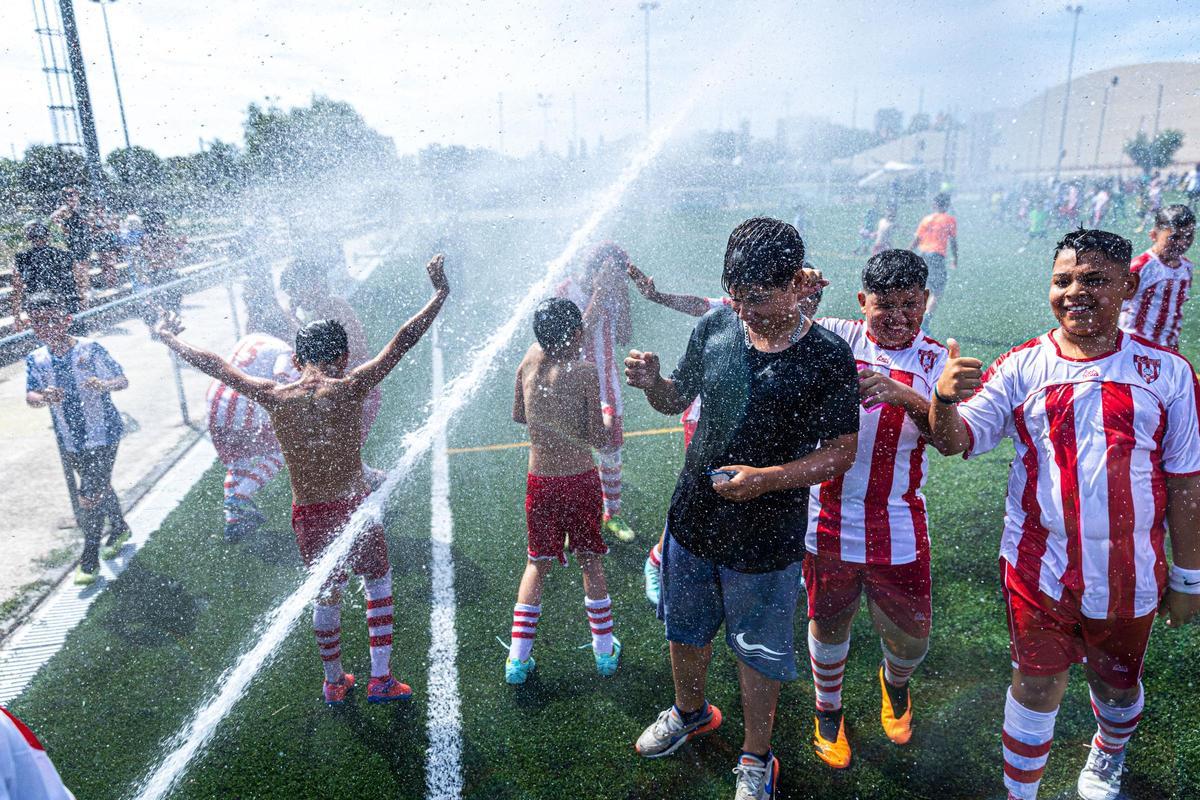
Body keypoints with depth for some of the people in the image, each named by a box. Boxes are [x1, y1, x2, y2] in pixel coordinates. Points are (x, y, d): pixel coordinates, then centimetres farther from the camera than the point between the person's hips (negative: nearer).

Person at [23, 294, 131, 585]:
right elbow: (30, 396, -11)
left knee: (90, 497, -6)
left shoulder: (90, 349, -12)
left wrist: (105, 385, -31)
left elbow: (123, 380, -9)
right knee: (99, 488, 21)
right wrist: (44, 398, -34)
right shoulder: (35, 359, -1)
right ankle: (119, 529, 45)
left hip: (103, 436, -4)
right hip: (69, 442, 5)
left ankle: (90, 560, 8)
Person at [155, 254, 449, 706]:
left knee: (326, 597, 20)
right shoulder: (350, 389, -14)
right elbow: (403, 342, -9)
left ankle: (334, 682, 37)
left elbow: (214, 364, 6)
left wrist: (169, 338, 22)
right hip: (354, 505, -2)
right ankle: (381, 679, 22)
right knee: (378, 584, 19)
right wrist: (440, 293, -1)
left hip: (309, 514, 3)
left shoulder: (274, 397, -7)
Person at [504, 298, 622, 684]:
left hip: (539, 481, 3)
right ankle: (605, 650, 30)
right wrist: (610, 430, 7)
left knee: (537, 564, 19)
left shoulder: (530, 359, -2)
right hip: (579, 479, -3)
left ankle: (518, 658, 21)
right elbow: (598, 439, -14)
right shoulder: (584, 371, -15)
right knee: (590, 563, 16)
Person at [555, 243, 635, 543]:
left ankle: (612, 515, 28)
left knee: (612, 452, 11)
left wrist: (622, 298, -12)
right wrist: (598, 295, -26)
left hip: (606, 382, 4)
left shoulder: (613, 292, 0)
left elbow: (624, 338, -2)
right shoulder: (568, 290, -13)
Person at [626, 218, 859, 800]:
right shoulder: (714, 327, -6)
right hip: (693, 518, 4)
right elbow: (676, 401, 7)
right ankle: (690, 712, 55)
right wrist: (651, 382, -16)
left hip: (767, 539, -4)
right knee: (684, 628, 24)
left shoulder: (827, 358, -17)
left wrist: (767, 478, -25)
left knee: (759, 650, 16)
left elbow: (842, 451, -11)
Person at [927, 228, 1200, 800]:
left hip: (1129, 575, 1)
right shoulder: (1020, 367, -6)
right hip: (1039, 567, -1)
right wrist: (943, 398, -34)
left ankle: (1108, 754, 55)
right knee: (1036, 686, 9)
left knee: (1117, 685, 22)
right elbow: (955, 441, -12)